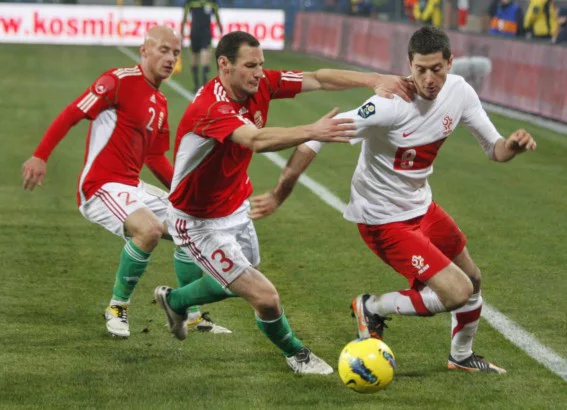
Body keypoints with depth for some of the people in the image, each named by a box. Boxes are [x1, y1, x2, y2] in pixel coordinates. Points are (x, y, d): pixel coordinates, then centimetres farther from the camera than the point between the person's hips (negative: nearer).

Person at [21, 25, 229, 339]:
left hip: (133, 188, 9)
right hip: (101, 186, -9)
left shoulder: (160, 103, 14)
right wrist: (40, 156, -23)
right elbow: (71, 114, -16)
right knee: (149, 229, -31)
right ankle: (117, 308, -12)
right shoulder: (120, 81, -12)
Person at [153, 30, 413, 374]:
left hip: (236, 209, 9)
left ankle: (175, 300, 58)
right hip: (199, 222, -9)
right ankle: (296, 354, 20)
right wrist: (311, 132, -64)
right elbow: (256, 140, -51)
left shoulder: (260, 84, -10)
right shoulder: (211, 108, -34)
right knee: (265, 298, -11)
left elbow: (318, 79, -9)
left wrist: (374, 80, -22)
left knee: (237, 283, 30)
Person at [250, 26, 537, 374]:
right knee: (458, 292, -16)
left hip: (421, 206, 8)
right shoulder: (391, 106, -30)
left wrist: (513, 145, -23)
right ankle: (373, 308, 7)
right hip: (384, 221, -8)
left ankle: (462, 356, 49)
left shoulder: (459, 93, -9)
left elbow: (494, 149, 2)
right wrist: (279, 195, -32)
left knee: (472, 279, 22)